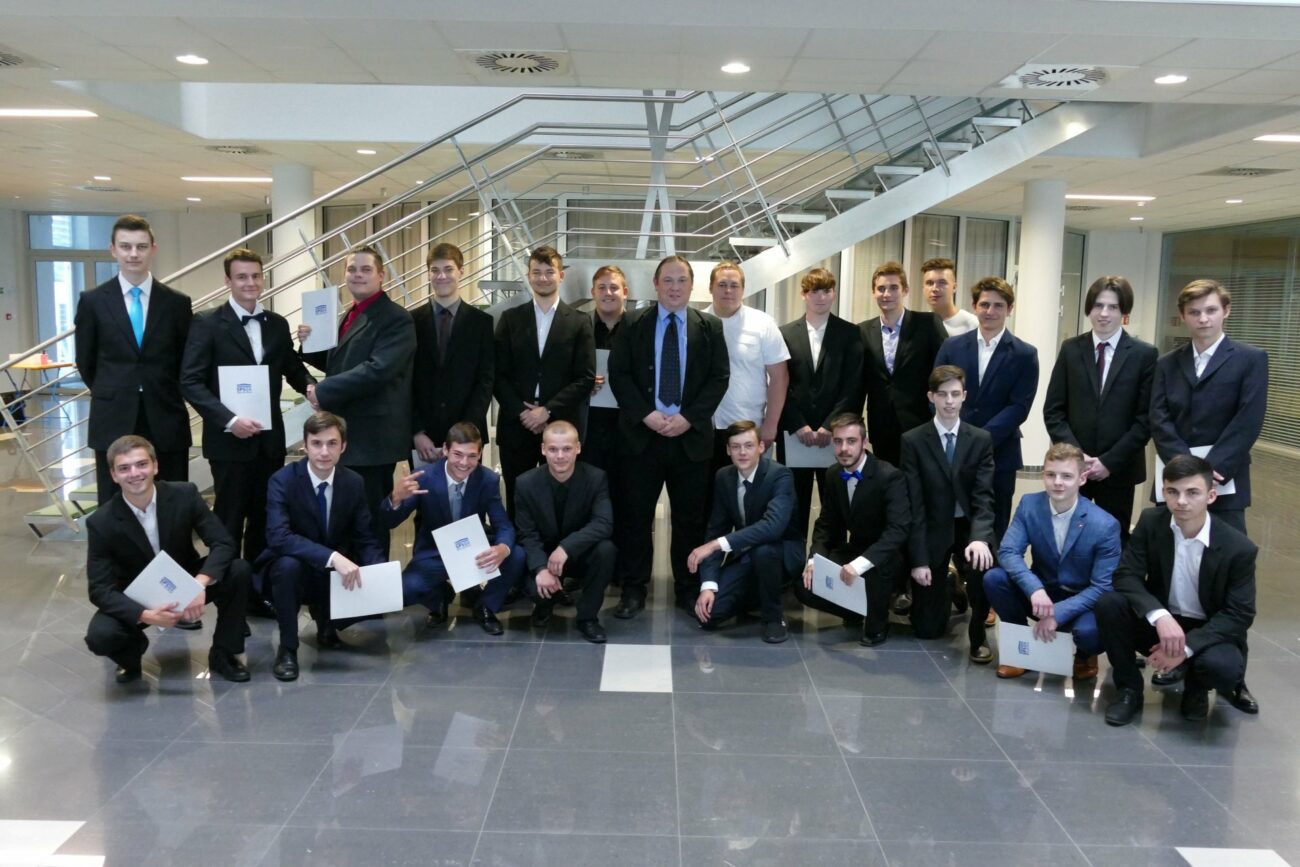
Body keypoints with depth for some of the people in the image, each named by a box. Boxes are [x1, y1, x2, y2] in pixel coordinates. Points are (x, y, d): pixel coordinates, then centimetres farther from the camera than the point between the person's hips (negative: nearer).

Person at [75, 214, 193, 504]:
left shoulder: (177, 303, 3)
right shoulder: (93, 301, 3)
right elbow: (86, 363, 11)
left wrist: (164, 398, 11)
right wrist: (112, 397, 14)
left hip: (167, 422, 0)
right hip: (113, 423, 0)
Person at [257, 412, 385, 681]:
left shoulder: (354, 482, -5)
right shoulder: (283, 480, -18)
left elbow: (366, 539, -2)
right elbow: (278, 537, -31)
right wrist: (332, 557, -42)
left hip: (338, 573, 4)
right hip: (294, 567, -4)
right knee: (289, 564, -37)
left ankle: (325, 620, 14)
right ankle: (287, 648, -15)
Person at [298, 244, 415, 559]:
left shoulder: (395, 318, -12)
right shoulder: (351, 316, 17)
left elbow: (378, 369, -25)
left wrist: (323, 391, -19)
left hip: (372, 437, -9)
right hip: (348, 433, 9)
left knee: (369, 520, 0)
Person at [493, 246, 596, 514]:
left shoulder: (579, 322, 4)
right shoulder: (510, 319, 9)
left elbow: (586, 378, -3)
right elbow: (499, 374, 4)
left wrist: (548, 410, -11)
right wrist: (521, 411, -9)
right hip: (516, 426, 1)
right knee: (517, 502, 6)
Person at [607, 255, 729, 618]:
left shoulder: (710, 327, 6)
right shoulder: (634, 326, 5)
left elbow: (719, 378, 1)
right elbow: (618, 374, 0)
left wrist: (688, 418, -11)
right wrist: (646, 415, -12)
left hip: (691, 435, 1)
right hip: (642, 434, 0)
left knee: (690, 517, 7)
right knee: (638, 516, 3)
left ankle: (688, 589, 20)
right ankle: (634, 589, 13)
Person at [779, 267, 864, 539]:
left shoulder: (850, 333, 5)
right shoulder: (785, 333, 7)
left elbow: (853, 386, -2)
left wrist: (830, 426, -12)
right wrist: (798, 425, -9)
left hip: (834, 434, 0)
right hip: (794, 433, 1)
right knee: (794, 506, 5)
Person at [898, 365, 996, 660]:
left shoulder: (981, 440, -1)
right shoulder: (913, 441, -7)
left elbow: (984, 497, -9)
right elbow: (914, 504, -9)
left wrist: (979, 538, -28)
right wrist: (919, 560, -14)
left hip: (969, 527, 1)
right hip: (932, 531, -1)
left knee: (983, 567, -35)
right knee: (928, 629, 2)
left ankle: (977, 635, -6)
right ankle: (946, 589, 39)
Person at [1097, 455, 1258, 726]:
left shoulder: (1239, 548, -17)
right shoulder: (1150, 522, -11)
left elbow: (1239, 614, -15)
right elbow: (1126, 576, -15)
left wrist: (1187, 646, -27)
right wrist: (1160, 616, -34)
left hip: (1207, 632, -2)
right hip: (1159, 624, 2)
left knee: (1223, 666, -35)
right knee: (1109, 604, -26)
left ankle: (1196, 685, 6)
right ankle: (1129, 688, -4)